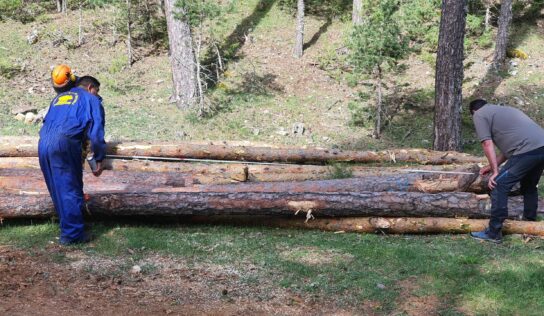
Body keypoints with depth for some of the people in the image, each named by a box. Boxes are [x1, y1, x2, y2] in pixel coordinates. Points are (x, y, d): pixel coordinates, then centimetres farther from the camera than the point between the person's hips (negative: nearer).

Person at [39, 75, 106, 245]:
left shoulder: (59, 97, 32)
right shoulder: (91, 99, 13)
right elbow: (96, 132, 2)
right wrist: (99, 160, 3)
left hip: (43, 144, 7)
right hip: (65, 144, -6)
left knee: (57, 190, 15)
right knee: (70, 190, -1)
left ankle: (68, 228, 23)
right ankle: (72, 234, 0)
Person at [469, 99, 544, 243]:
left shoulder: (479, 114, 8)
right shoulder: (505, 109, 33)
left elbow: (487, 144, -2)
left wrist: (495, 172, 1)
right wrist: (493, 166, 32)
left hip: (527, 151, -8)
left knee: (499, 186, -3)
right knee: (529, 186, 28)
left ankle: (493, 233, -1)